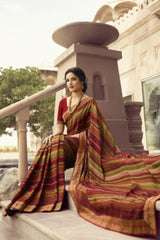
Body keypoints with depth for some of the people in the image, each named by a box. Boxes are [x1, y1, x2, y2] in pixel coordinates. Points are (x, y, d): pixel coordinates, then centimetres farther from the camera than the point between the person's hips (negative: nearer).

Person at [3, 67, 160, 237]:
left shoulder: (89, 103, 2)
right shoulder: (63, 103, 17)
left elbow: (92, 129, -5)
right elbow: (59, 127, 10)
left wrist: (72, 136, -16)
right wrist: (54, 137, -12)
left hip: (83, 144, -4)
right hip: (66, 143, 4)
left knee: (57, 143, -31)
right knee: (51, 144, -26)